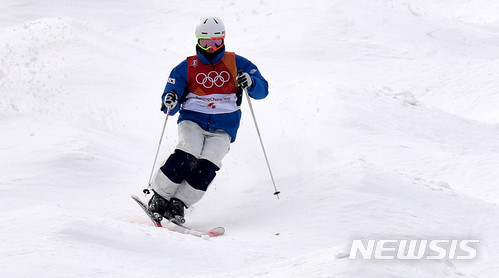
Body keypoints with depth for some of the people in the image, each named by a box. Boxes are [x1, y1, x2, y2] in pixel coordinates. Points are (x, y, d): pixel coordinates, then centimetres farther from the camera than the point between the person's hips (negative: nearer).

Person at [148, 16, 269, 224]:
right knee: (187, 154, -29)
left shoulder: (236, 63, 11)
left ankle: (178, 204, -21)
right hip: (192, 121, 0)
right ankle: (159, 197, -19)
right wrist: (169, 102, -17)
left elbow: (262, 90, 6)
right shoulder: (187, 67, 10)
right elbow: (170, 106, 8)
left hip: (223, 129, 0)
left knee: (208, 164, -25)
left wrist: (250, 83, -16)